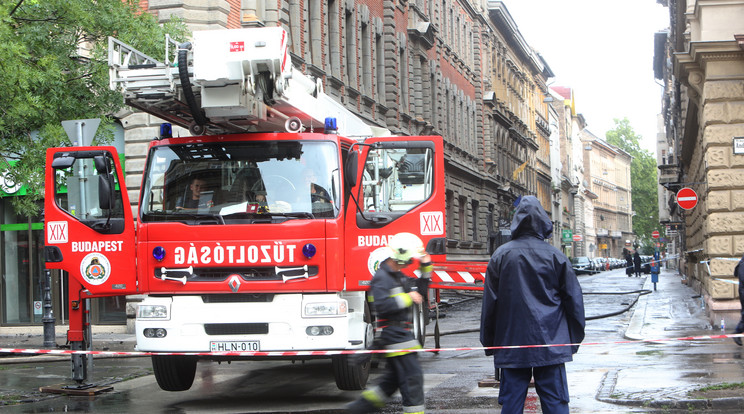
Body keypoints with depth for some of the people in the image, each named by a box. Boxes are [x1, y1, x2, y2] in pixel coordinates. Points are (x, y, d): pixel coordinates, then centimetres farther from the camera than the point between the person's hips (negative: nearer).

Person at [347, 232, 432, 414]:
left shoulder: (399, 276, 17)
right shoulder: (382, 277, -14)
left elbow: (418, 292, 28)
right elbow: (381, 305, -26)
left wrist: (426, 268, 17)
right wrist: (407, 298, -21)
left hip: (401, 333, 10)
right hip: (393, 334, -10)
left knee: (393, 377, 17)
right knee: (412, 376, -9)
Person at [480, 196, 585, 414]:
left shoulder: (501, 255, 0)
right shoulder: (556, 256, -2)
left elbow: (489, 303, 3)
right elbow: (574, 299, 3)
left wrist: (488, 343, 12)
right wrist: (574, 339, 14)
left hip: (511, 344, 1)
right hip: (550, 345, -1)